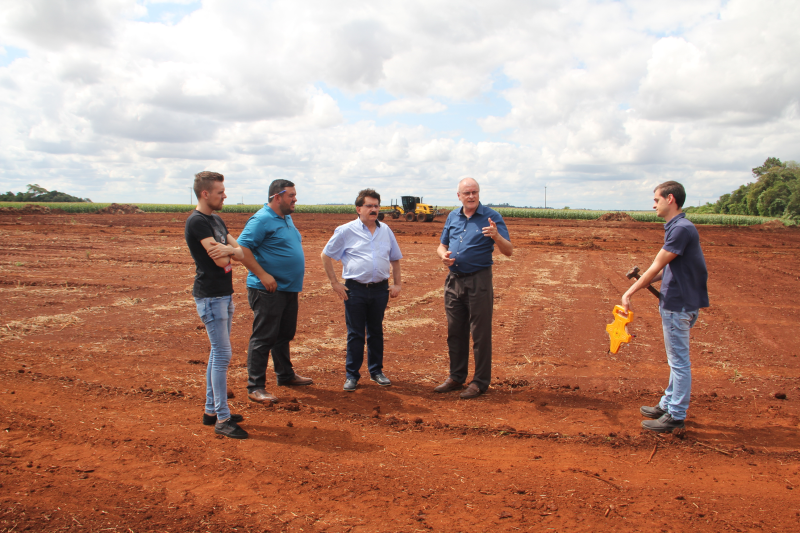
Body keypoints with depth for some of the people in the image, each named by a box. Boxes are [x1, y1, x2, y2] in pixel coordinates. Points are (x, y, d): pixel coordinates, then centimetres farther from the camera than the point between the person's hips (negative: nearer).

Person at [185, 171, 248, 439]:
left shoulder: (216, 220, 15)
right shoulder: (197, 222, -14)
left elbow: (240, 252, 8)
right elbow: (220, 259, -22)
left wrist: (229, 249, -14)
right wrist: (228, 251, 0)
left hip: (225, 294, 9)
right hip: (210, 296, -9)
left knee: (218, 353, 14)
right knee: (222, 354, -8)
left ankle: (211, 410, 24)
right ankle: (222, 420, -1)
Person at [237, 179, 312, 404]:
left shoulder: (286, 218, 15)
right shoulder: (262, 220, -15)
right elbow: (242, 249, -21)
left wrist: (295, 279, 17)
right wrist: (263, 275, -23)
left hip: (289, 288, 9)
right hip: (268, 291, -9)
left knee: (284, 335, 19)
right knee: (263, 338, -4)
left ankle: (285, 375, 34)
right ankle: (255, 387, 3)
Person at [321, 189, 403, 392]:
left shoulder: (386, 231, 10)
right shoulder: (346, 231, -1)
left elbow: (395, 259, 19)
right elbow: (325, 256, 3)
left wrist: (397, 283, 10)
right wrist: (334, 283, -2)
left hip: (380, 289, 3)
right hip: (356, 289, -3)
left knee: (376, 331, 13)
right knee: (355, 333, 3)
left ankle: (376, 371, 25)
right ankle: (351, 375, 14)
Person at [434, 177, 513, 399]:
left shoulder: (491, 217, -6)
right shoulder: (452, 217, 11)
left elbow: (508, 251, -11)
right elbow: (442, 245, 18)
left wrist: (496, 236, -32)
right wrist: (443, 255, -5)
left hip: (479, 280, -5)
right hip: (454, 279, 6)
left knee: (480, 333, 0)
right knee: (455, 332, 13)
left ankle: (480, 381, 12)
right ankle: (456, 377, 26)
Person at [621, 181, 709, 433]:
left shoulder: (682, 229, -20)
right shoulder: (675, 227, 11)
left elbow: (656, 267, -20)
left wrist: (629, 293, -14)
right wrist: (643, 280, 7)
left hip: (679, 305, -10)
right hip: (674, 303, 10)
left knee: (679, 361, 0)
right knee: (676, 360, 19)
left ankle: (676, 416, 10)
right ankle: (668, 405, 32)